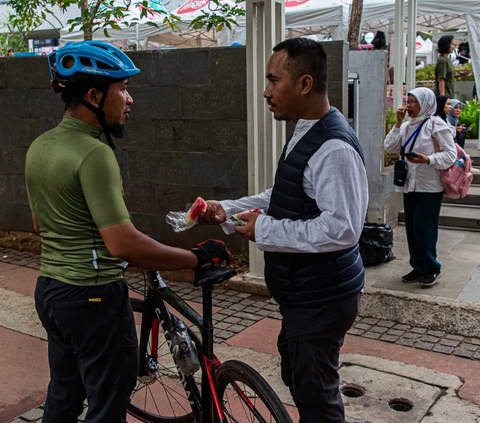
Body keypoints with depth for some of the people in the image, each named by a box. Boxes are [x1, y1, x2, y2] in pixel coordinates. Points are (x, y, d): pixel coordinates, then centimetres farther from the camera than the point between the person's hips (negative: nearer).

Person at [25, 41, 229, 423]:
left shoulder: (39, 147, 6)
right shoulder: (94, 153, -22)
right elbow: (123, 244, -28)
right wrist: (197, 258, -21)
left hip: (50, 288, 9)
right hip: (94, 296, -9)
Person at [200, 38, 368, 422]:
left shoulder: (334, 148, -25)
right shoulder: (305, 135, 9)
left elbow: (342, 228, -31)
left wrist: (265, 230, -23)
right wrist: (227, 209, 7)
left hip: (321, 300, -10)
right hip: (303, 293, 10)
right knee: (297, 378, 27)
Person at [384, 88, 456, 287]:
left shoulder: (436, 124, -7)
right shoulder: (407, 126, 12)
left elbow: (451, 154, -10)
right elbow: (390, 147, 3)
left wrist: (428, 159, -24)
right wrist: (398, 123, -2)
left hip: (429, 186, -6)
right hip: (410, 185, 7)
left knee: (423, 227, -6)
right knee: (411, 227, 8)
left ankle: (431, 268, 9)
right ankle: (419, 267, 19)